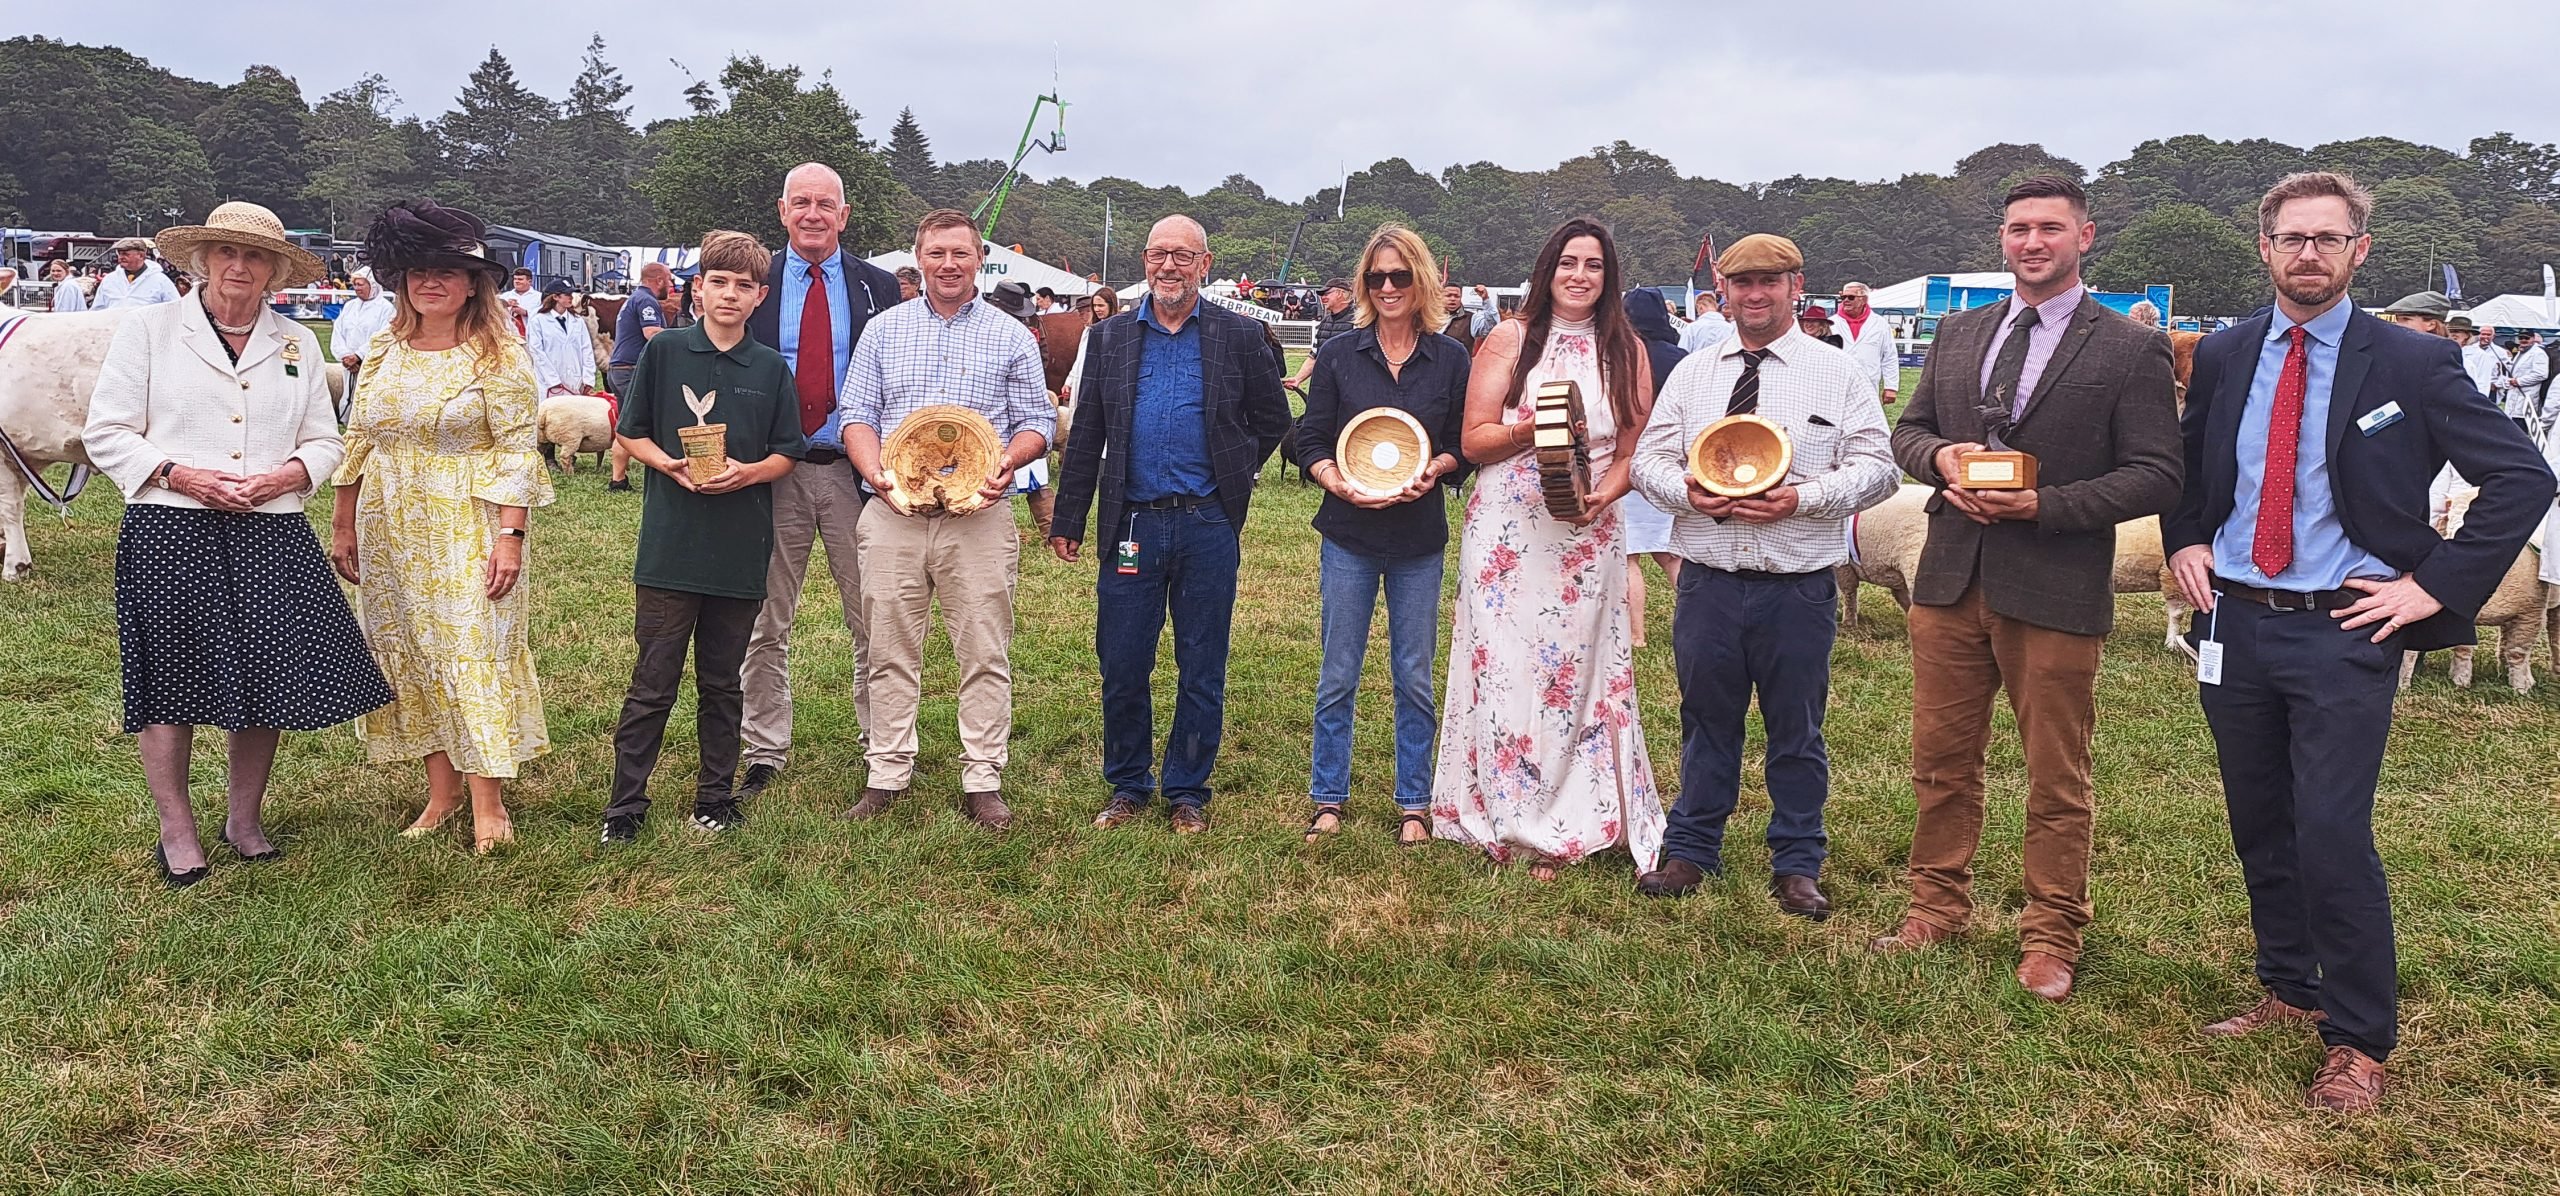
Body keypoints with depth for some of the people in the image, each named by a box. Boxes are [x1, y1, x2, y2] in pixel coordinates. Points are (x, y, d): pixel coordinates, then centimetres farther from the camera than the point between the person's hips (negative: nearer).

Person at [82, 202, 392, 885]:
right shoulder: (149, 331, 4)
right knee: (171, 682, 1)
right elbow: (106, 434, 2)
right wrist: (180, 476, -13)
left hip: (271, 538, 3)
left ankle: (245, 820, 21)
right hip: (170, 535, -2)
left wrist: (285, 476, -7)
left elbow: (324, 442, 13)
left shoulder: (297, 344, 13)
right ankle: (177, 832, 16)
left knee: (266, 676, 3)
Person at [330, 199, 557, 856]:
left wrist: (509, 536, -17)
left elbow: (517, 451, -10)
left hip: (467, 529, -5)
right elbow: (356, 443, 13)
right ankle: (442, 789, 18)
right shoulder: (385, 351, 9)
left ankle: (487, 801, 3)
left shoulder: (499, 354, -6)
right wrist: (344, 527, 12)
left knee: (474, 651, -5)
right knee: (411, 654, 8)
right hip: (391, 530, 6)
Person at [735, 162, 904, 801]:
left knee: (873, 622, 6)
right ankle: (764, 753, 17)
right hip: (774, 470, 0)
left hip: (854, 471, 0)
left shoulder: (877, 287, 6)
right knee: (766, 623, 6)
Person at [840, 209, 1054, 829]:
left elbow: (1038, 422, 8)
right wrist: (878, 476, -11)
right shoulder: (884, 330, 12)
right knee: (890, 650, 5)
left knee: (985, 652, -1)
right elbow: (857, 415, 8)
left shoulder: (1012, 336, 8)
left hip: (978, 515, -1)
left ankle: (983, 782, 7)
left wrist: (1009, 462, -14)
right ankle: (886, 775, 15)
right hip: (894, 512, 1)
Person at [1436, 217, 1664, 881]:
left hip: (1589, 537, 1)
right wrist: (1530, 428, -19)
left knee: (1573, 672, 4)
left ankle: (1563, 824, 16)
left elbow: (1634, 453, 7)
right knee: (1504, 670, 0)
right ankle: (1505, 817, 12)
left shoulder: (1627, 351, 8)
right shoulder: (1510, 340, 3)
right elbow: (1473, 441, -1)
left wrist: (1602, 496, -13)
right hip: (1505, 533, -1)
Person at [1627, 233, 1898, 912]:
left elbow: (1877, 467, -2)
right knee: (1705, 720, 11)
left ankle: (1797, 867, 21)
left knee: (1797, 729, 7)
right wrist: (1686, 491, -12)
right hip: (1708, 581, 2)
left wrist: (1802, 498, -17)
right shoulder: (1692, 374, 10)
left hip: (1799, 585, -2)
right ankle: (1691, 852, 25)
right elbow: (1649, 457, 9)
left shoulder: (1838, 374, 2)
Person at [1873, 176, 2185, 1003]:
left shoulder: (2132, 350, -4)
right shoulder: (1958, 333, 11)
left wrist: (2042, 505, -18)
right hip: (1949, 581, 4)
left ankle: (2051, 938, 21)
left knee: (2056, 780, 7)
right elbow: (1908, 430, 16)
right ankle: (1939, 906, 29)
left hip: (2055, 591, -4)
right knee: (1941, 761, 13)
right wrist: (1940, 456, -8)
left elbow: (2156, 477, -8)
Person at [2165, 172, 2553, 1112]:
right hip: (2234, 623, 4)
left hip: (2343, 633, -4)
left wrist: (2434, 585, -10)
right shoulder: (2222, 356, 6)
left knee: (2334, 836, -8)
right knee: (2259, 826, 14)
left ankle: (2358, 1042, 8)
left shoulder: (2412, 364, -5)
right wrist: (2185, 542, 7)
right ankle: (2290, 990, 32)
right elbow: (2185, 463, 23)